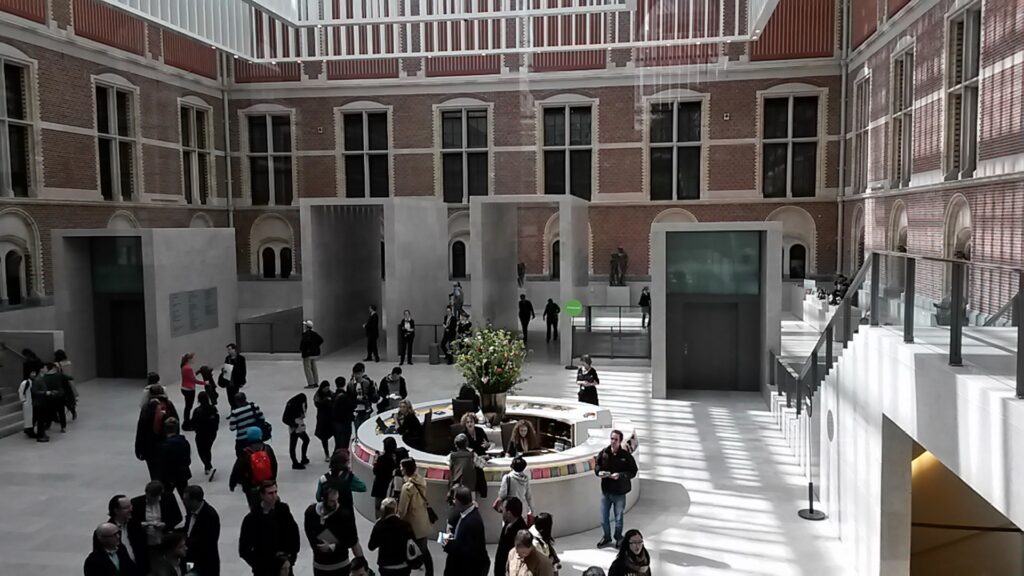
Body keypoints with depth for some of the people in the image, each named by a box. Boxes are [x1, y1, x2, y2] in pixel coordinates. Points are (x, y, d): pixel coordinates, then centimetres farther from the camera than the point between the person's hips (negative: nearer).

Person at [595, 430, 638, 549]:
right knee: (603, 518, 12)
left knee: (618, 518, 14)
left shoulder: (626, 455, -12)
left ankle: (618, 538, 36)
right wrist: (599, 471, -14)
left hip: (619, 492, -3)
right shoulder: (604, 452, -4)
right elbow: (597, 465, 8)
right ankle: (607, 537, 36)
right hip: (606, 491, 3)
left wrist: (620, 475, -23)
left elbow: (633, 471, -10)